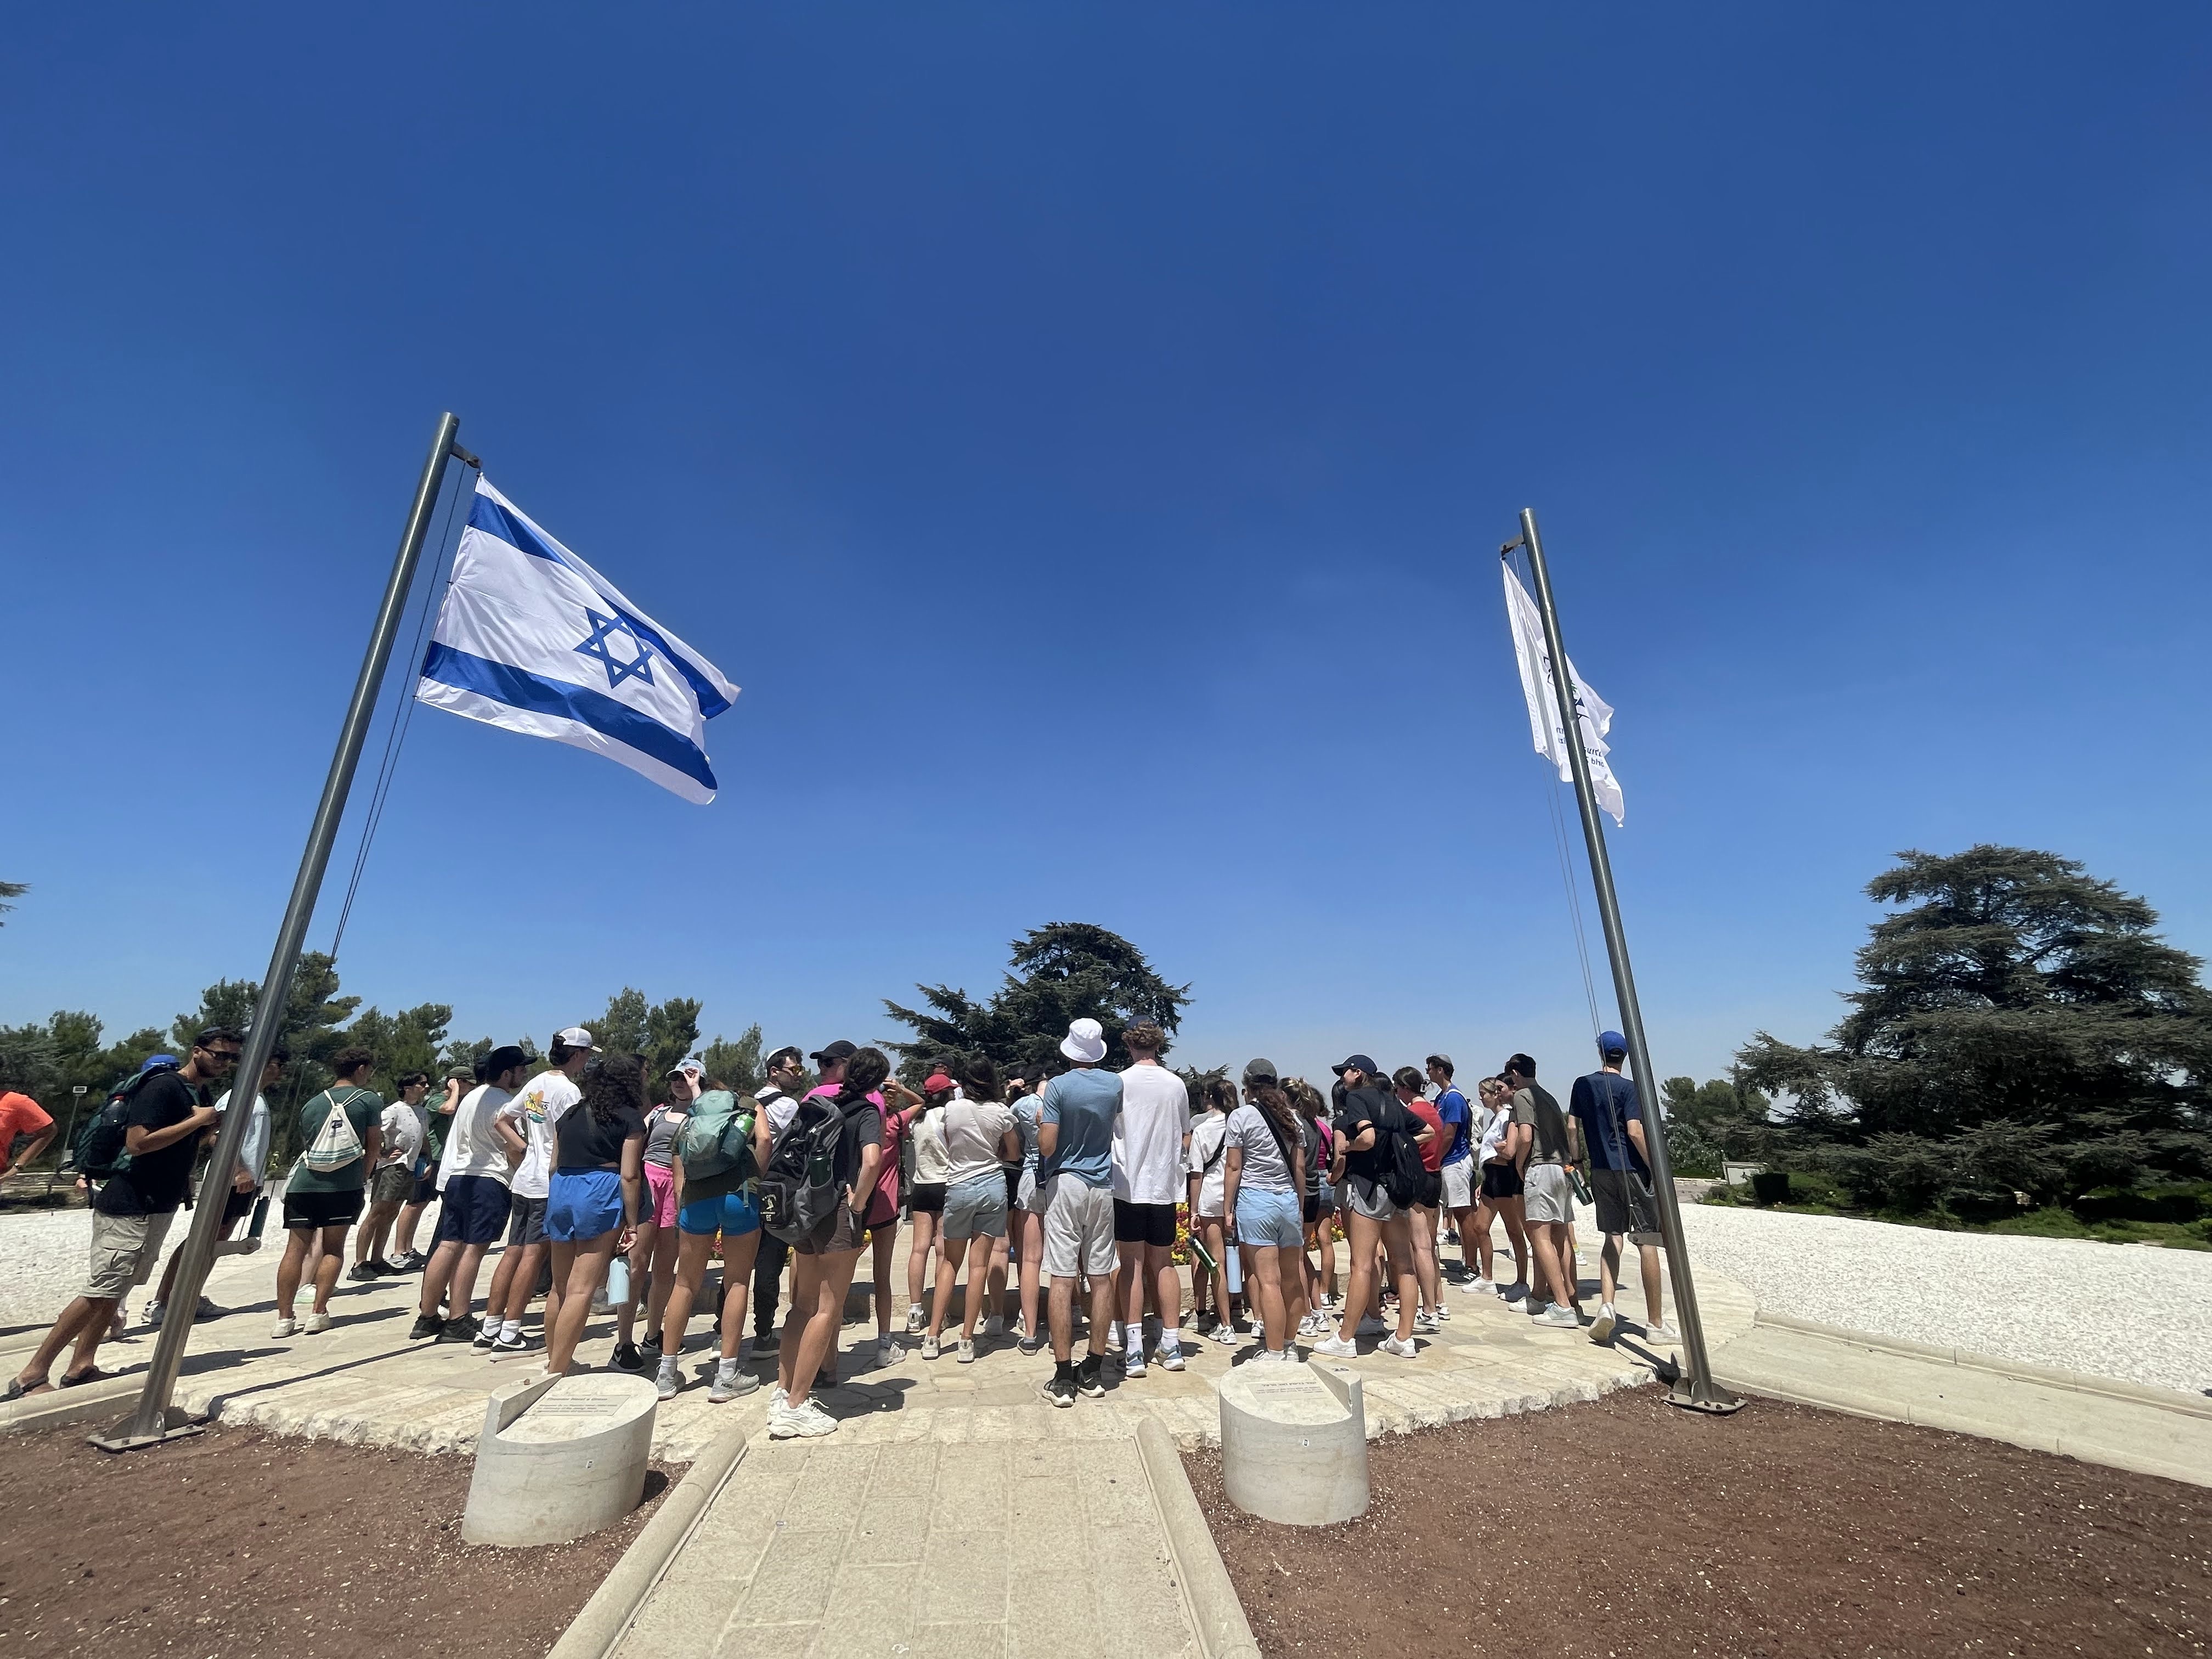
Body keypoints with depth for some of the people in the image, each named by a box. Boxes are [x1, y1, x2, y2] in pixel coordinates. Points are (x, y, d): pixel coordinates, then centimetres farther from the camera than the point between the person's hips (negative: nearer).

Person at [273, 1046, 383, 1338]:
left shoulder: (312, 1104, 15)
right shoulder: (369, 1100, 2)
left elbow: (305, 1145, 23)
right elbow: (374, 1145, 3)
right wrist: (363, 1177, 18)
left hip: (303, 1183, 4)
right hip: (345, 1184, -4)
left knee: (295, 1249, 6)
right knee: (333, 1248, 7)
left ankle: (284, 1318, 6)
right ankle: (318, 1313, 5)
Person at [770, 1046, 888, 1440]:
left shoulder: (819, 1101, 10)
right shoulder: (867, 1110, -10)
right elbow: (871, 1159, -27)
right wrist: (858, 1202, -14)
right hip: (839, 1214, -7)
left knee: (803, 1306, 18)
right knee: (828, 1309, 4)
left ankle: (784, 1393, 24)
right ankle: (794, 1408, 8)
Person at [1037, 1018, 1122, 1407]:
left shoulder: (1059, 1086, -12)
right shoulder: (1114, 1084, 1)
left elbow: (1047, 1146, -14)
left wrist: (1041, 1121, 4)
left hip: (1065, 1184, -4)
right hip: (1102, 1186, 4)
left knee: (1062, 1279, 0)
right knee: (1101, 1277, 9)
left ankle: (1064, 1377, 4)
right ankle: (1094, 1370, 18)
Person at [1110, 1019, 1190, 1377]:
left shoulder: (1120, 1083, -10)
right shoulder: (1177, 1085, 2)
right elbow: (1186, 1140, 12)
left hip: (1128, 1186, -3)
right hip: (1164, 1186, 3)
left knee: (1132, 1265, 4)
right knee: (1164, 1265, 13)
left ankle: (1134, 1349, 6)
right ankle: (1171, 1346, 19)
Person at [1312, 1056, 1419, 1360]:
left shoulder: (1356, 1097, -7)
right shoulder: (1392, 1103, 16)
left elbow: (1367, 1138, -22)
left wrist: (1348, 1147, -4)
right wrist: (1398, 1146, 16)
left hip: (1369, 1185, -8)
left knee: (1362, 1264, -3)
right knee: (1404, 1263, 10)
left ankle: (1345, 1339, 4)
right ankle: (1404, 1338, 16)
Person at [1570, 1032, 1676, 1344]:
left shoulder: (1582, 1085, 7)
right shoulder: (1628, 1088, -8)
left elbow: (1572, 1128, 8)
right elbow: (1635, 1132, -17)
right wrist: (1656, 1168, -9)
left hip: (1600, 1171, 4)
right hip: (1631, 1170, -4)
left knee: (1612, 1237, 9)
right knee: (1647, 1242, 4)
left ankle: (1606, 1306, -7)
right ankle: (1655, 1323, 9)